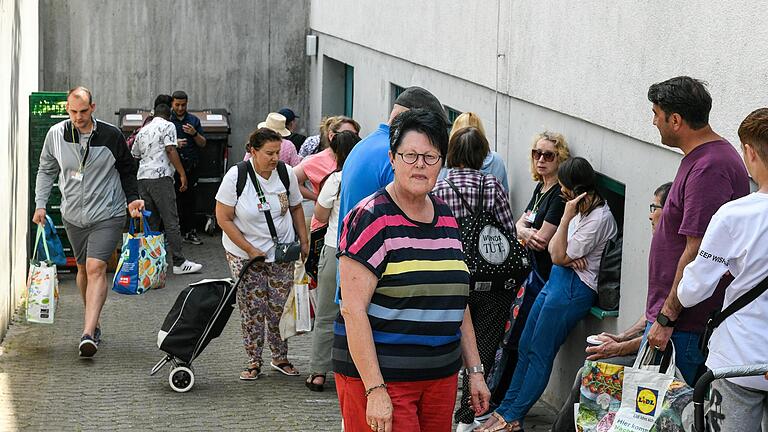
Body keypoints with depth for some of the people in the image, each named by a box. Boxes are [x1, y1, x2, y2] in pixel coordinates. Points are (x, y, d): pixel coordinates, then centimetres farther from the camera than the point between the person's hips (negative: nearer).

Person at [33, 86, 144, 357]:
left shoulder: (110, 136, -9)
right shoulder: (56, 134, -2)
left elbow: (127, 169, 7)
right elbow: (46, 170, 12)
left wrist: (132, 199, -4)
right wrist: (40, 205, 5)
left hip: (107, 215, -4)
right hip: (73, 215, 4)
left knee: (96, 268, -17)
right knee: (83, 268, 15)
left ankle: (88, 334, -25)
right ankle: (94, 324, 34)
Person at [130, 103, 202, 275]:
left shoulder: (143, 131, 21)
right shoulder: (167, 126, 1)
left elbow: (134, 155, 27)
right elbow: (170, 150, -11)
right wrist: (182, 174, -11)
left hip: (142, 177, 7)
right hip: (160, 176, -7)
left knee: (151, 222, 12)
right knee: (171, 221, -7)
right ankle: (179, 263, -9)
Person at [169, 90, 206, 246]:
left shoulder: (194, 120, 12)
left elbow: (203, 144, 11)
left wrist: (194, 133, -8)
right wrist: (174, 144, -16)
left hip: (191, 166, 3)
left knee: (191, 199, 3)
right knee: (174, 200, -5)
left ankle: (190, 232, 9)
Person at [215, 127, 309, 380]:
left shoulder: (286, 174, -5)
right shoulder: (236, 176, -15)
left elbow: (296, 208, 11)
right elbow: (224, 219, -12)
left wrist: (304, 241, 7)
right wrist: (250, 250, -15)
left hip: (281, 253, 3)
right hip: (244, 254, -2)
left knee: (280, 307, 5)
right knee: (252, 309, 1)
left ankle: (280, 357, 21)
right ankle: (254, 362, 12)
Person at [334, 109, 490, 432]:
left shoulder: (446, 218, 12)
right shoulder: (371, 219, -10)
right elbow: (353, 310, -16)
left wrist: (475, 371, 15)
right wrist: (375, 390, -20)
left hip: (441, 377, 7)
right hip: (378, 377, -6)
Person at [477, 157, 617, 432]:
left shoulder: (598, 219, -16)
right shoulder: (582, 210, 14)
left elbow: (558, 256, -15)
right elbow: (553, 249, 11)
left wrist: (566, 217, -18)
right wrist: (568, 256, -11)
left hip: (574, 289, -10)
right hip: (557, 280, 10)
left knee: (539, 353, -3)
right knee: (525, 347, 9)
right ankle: (505, 409, 14)